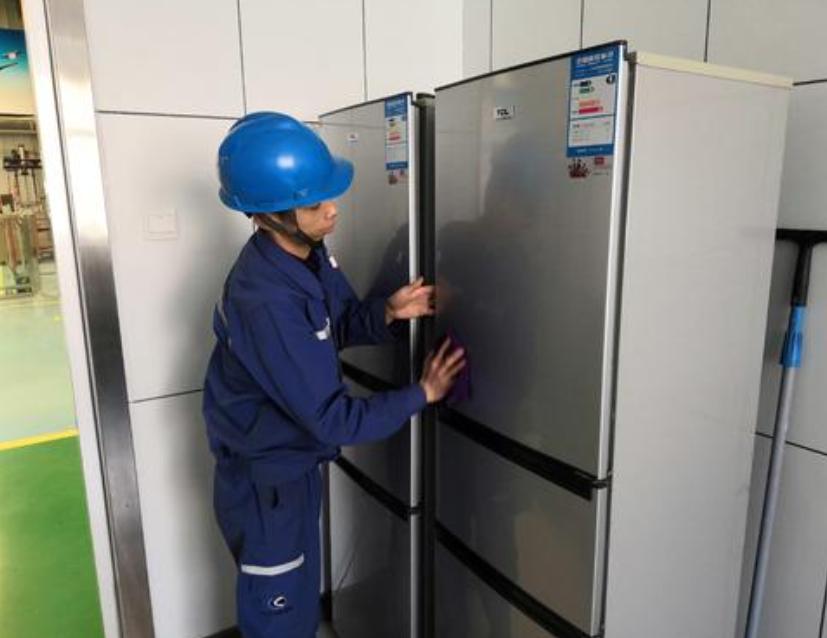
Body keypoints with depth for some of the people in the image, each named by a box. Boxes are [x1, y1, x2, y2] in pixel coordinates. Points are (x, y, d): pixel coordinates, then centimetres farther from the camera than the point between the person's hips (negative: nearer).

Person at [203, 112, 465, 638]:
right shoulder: (267, 303, -34)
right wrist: (423, 394, -20)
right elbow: (332, 418, -29)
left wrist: (388, 313, -14)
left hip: (295, 463, 8)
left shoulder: (307, 250, -8)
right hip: (265, 480, -7)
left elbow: (340, 325, 6)